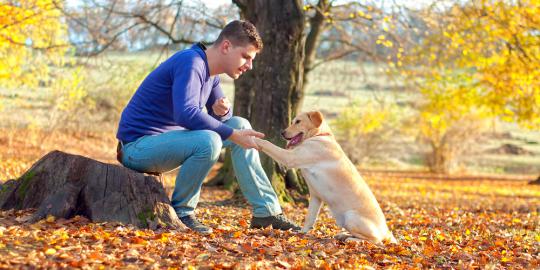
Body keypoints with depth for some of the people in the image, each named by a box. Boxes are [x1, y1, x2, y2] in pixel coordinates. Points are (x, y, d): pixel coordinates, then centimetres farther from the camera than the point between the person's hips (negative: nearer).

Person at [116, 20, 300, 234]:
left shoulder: (210, 72, 9)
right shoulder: (191, 63, -20)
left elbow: (221, 114, 22)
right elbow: (186, 114, -35)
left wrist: (222, 110, -3)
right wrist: (232, 135, -28)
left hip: (169, 139, 10)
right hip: (139, 145, -10)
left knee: (240, 124, 4)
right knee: (208, 141, -34)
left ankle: (266, 210, 4)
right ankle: (181, 213, -13)